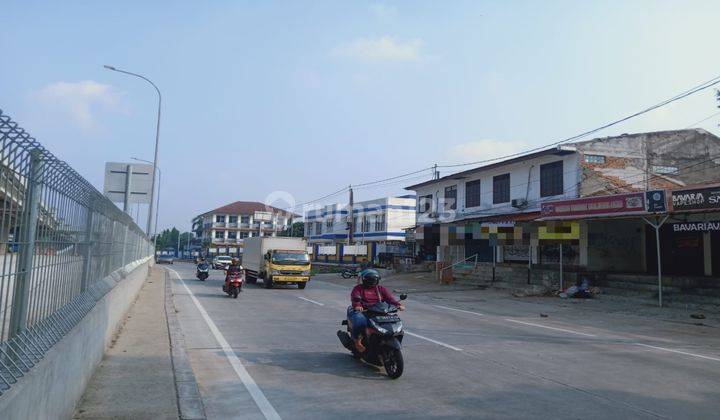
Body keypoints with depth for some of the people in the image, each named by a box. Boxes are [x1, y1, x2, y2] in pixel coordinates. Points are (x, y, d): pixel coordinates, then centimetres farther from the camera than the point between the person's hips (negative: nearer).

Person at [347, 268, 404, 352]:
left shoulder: (380, 289, 17)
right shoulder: (358, 288, 6)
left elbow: (389, 297, 2)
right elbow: (355, 298, -14)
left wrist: (398, 304, -18)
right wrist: (357, 305, -37)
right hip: (362, 311, -3)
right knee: (360, 323, -36)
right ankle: (357, 339, -7)